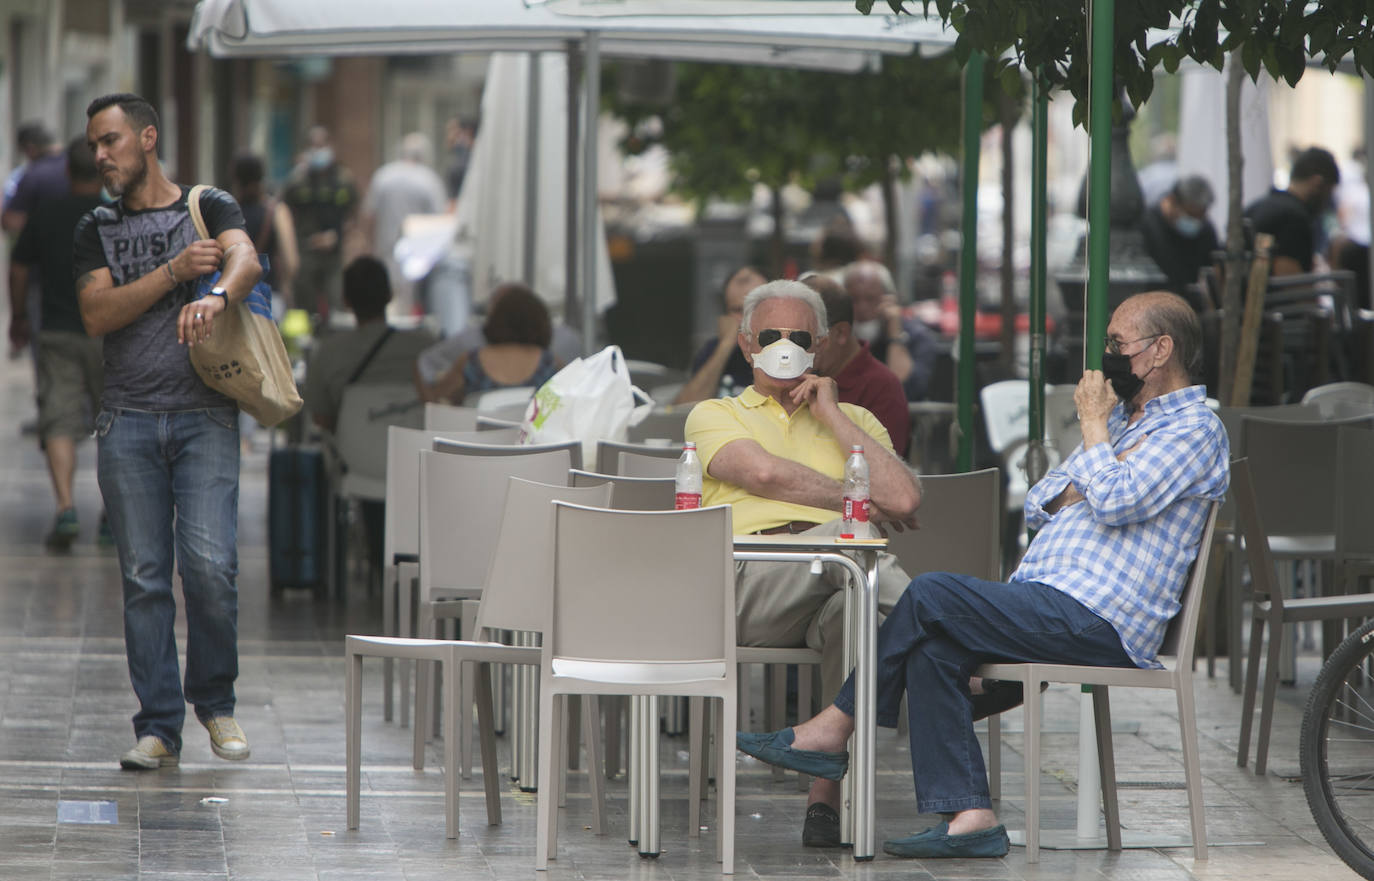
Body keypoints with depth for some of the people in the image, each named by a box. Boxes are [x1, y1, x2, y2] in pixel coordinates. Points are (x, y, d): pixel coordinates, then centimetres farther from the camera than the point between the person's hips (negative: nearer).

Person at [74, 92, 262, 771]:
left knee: (210, 565, -14)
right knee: (144, 577, -1)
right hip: (128, 421, 2)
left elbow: (246, 259, -12)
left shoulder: (209, 207, 9)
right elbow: (96, 314, -1)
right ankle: (158, 727, 4)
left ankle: (215, 701, 7)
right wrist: (175, 271, -11)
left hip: (204, 415, -2)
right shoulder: (97, 230, 15)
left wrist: (218, 295, -35)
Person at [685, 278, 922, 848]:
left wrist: (830, 413, 13)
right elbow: (764, 472, 0)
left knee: (850, 609, -39)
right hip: (751, 586, -2)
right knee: (845, 534, -35)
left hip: (836, 584, 2)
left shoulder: (854, 420, 31)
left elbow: (903, 499, 9)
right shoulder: (714, 416, 25)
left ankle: (828, 792, -40)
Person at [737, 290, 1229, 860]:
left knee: (932, 595, -19)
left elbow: (1115, 503, -20)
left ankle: (835, 727, -8)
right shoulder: (1124, 418, 26)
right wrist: (1073, 490, 3)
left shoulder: (1195, 429, -3)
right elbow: (1037, 507, 25)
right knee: (932, 648, -13)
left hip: (1094, 619, -9)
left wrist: (1093, 425, -5)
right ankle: (969, 817, -17)